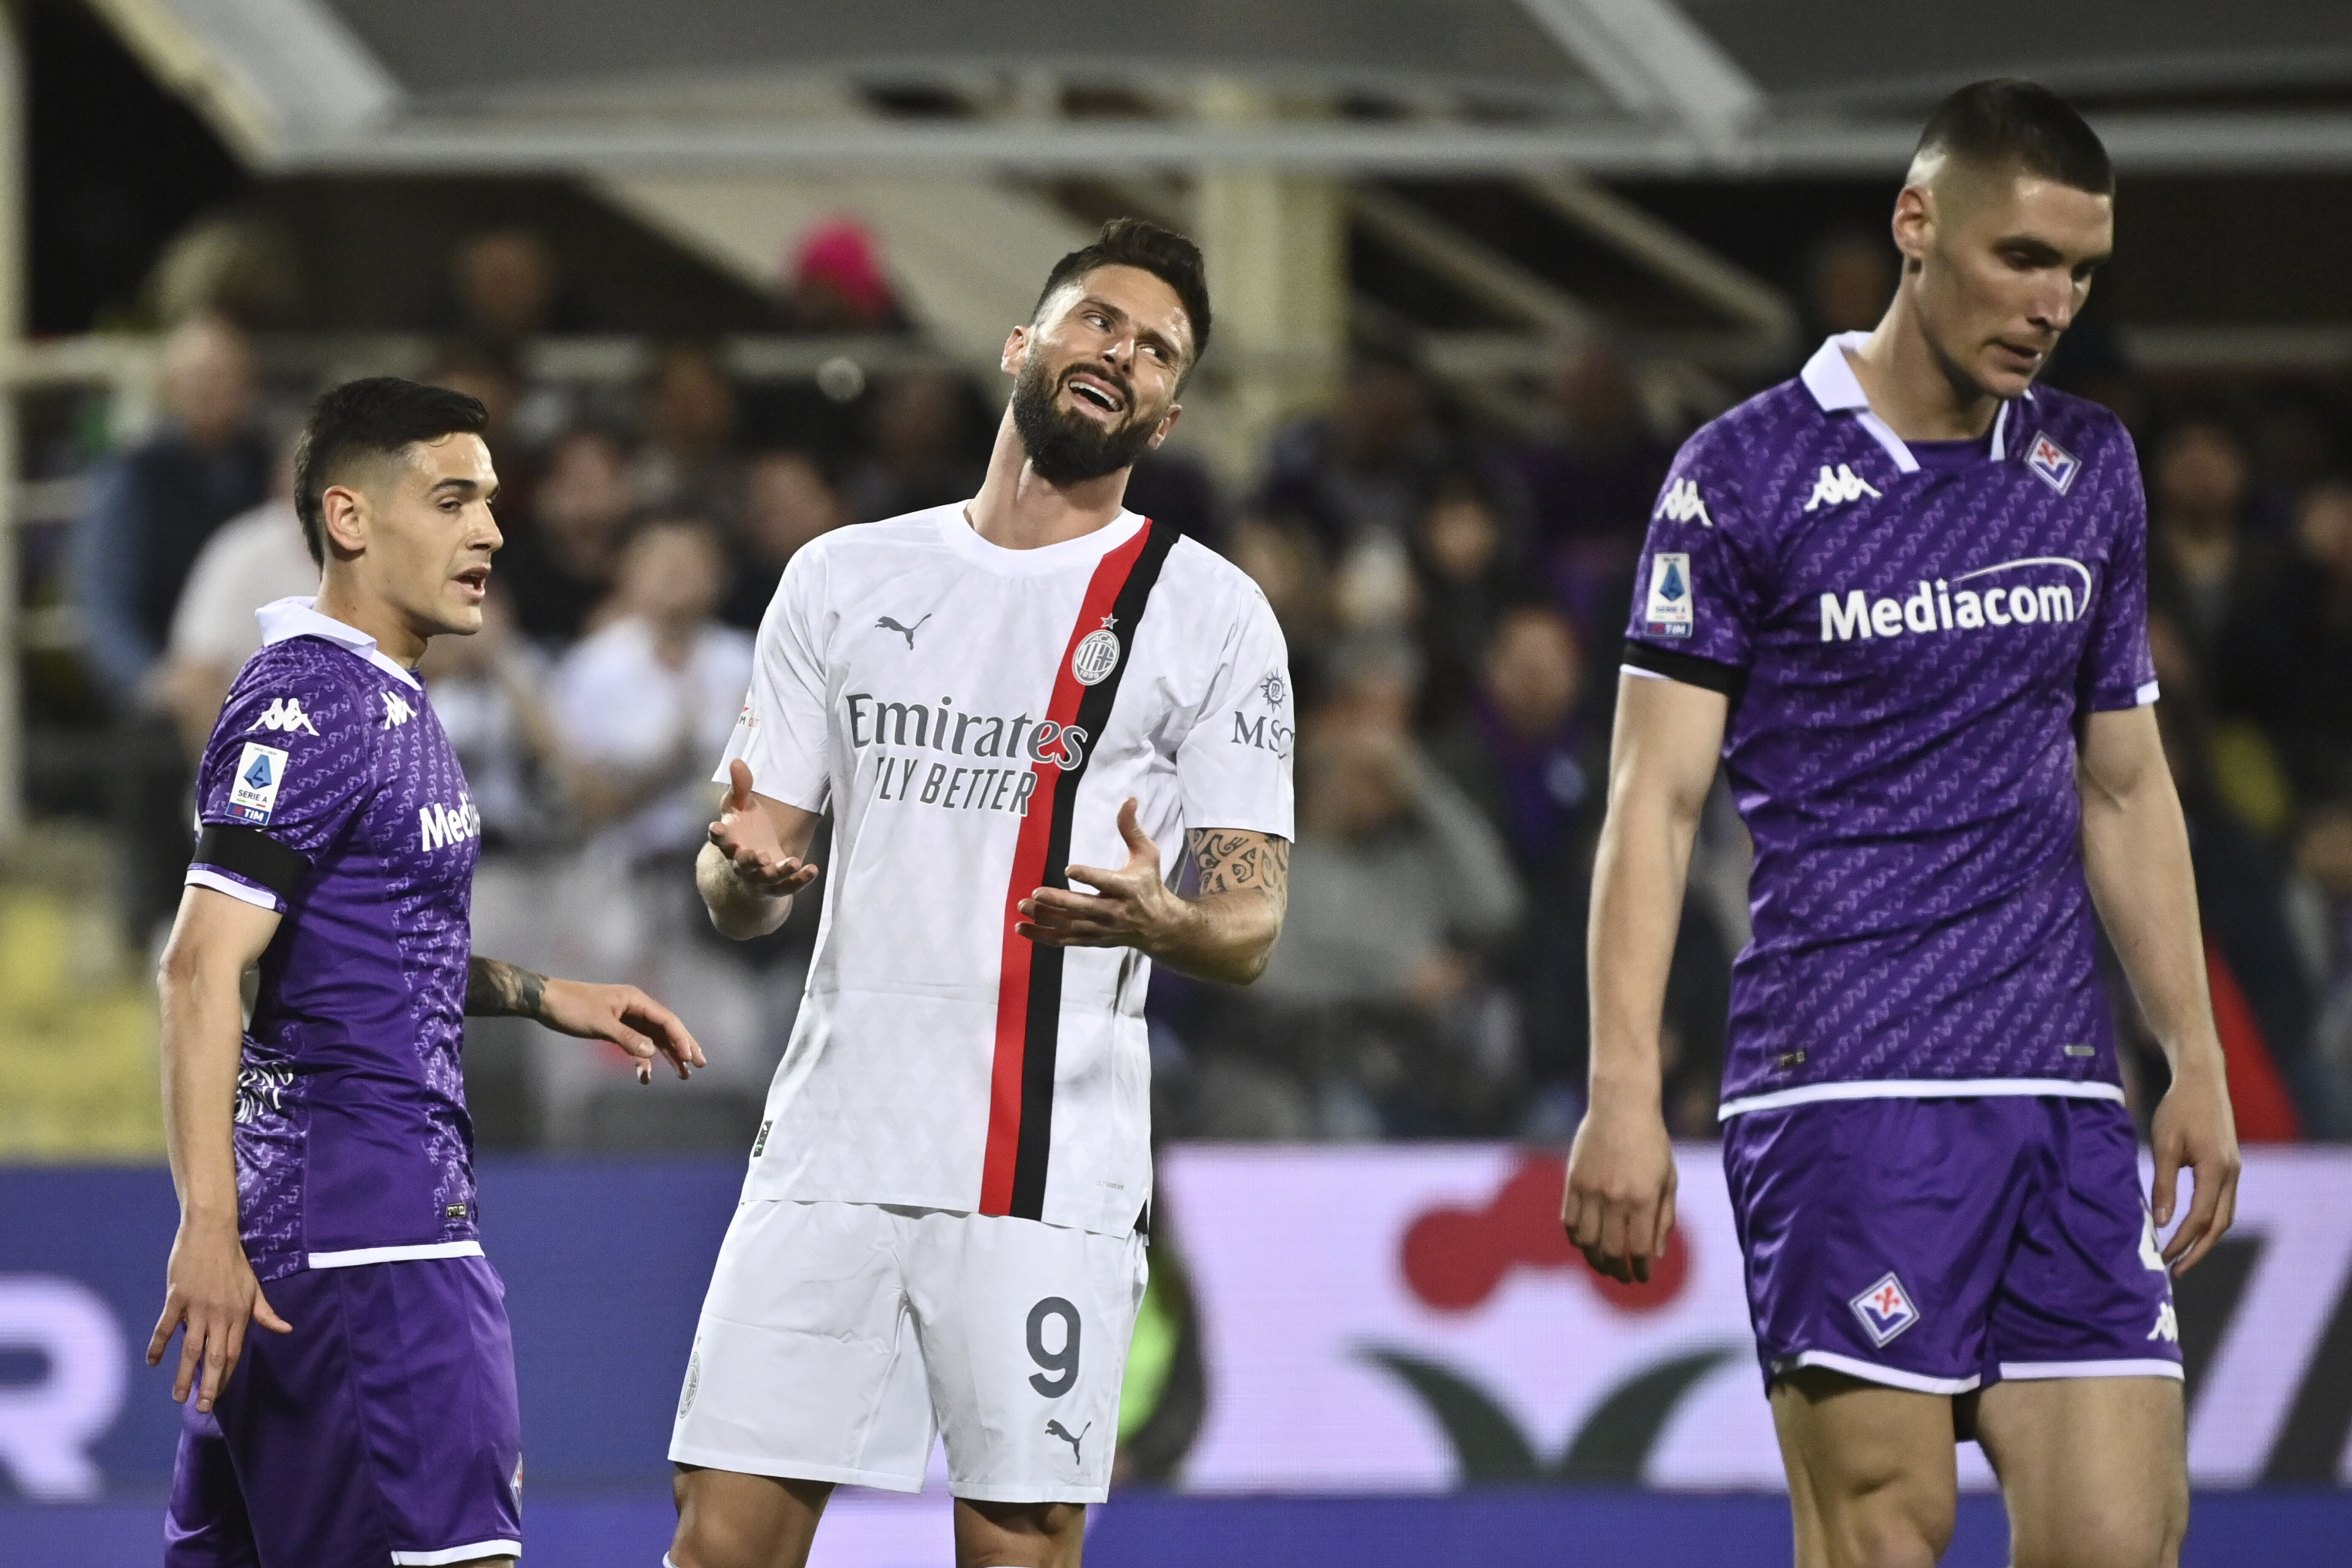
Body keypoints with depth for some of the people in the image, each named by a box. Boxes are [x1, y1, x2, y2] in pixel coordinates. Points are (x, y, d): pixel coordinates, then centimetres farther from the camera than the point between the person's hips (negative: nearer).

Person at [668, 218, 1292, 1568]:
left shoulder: (1210, 613, 4)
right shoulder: (844, 579, 14)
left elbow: (1251, 928, 0)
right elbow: (737, 894, 15)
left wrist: (1158, 920, -23)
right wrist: (748, 870, -9)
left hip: (1050, 1175, -3)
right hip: (834, 1141, 3)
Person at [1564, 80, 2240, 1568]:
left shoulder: (2092, 468, 14)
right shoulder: (1744, 473, -1)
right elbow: (1657, 797, -3)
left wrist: (2196, 1062, 16)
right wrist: (1625, 1093, -11)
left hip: (2064, 1095, 5)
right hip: (1844, 1085, -5)